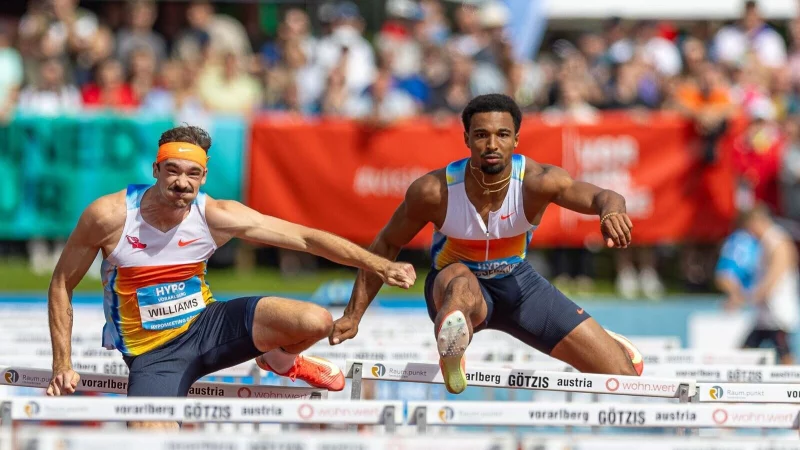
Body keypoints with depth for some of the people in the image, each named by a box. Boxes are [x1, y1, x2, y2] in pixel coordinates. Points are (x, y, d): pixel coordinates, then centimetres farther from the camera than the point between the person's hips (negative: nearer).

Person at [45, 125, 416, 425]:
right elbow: (62, 285, -6)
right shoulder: (109, 216, -19)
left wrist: (377, 265, -18)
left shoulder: (216, 217, -14)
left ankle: (281, 361, 19)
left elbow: (304, 237, -12)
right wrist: (62, 365, -8)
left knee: (316, 322, -17)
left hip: (206, 324, 2)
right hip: (152, 353, -2)